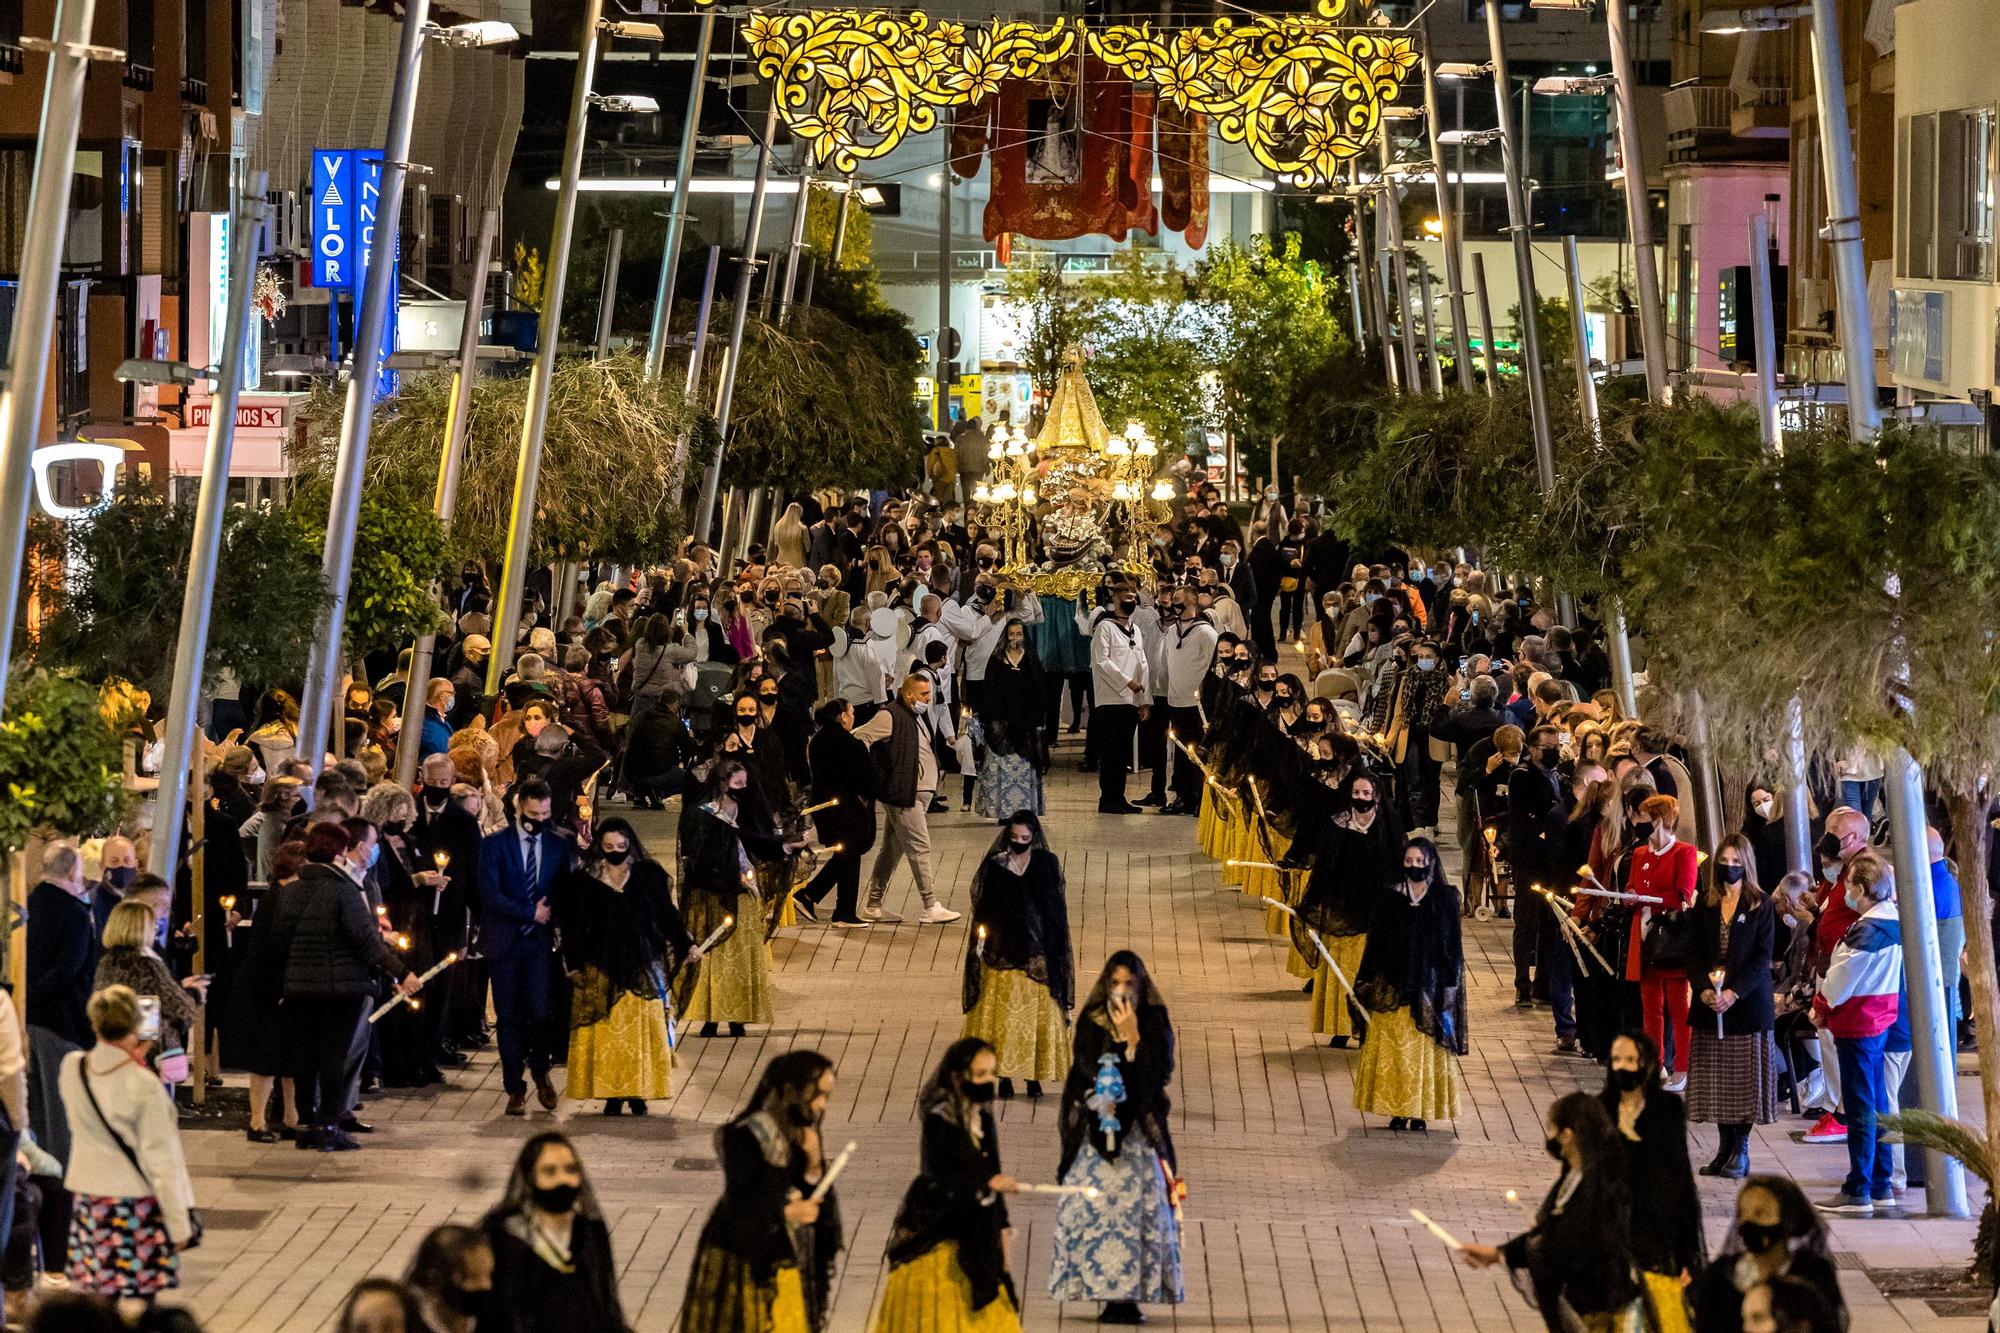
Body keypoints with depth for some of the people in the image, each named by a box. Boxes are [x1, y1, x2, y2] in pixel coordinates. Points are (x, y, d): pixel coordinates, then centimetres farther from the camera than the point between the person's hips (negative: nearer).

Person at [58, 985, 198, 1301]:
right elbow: (160, 1160, -14)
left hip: (88, 1203, 6)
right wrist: (179, 1224, -8)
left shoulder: (71, 1068, -3)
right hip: (137, 1203, -5)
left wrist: (130, 1061, 13)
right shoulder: (143, 1085, -17)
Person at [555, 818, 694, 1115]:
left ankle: (638, 1093, 6)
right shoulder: (584, 879, 1)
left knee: (641, 1030, 0)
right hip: (601, 970, -1)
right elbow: (572, 926, 4)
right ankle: (612, 1094, 2)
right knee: (606, 1032, -2)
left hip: (642, 966, 1)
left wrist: (686, 946, 0)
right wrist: (574, 965, 0)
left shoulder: (649, 875, 4)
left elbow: (668, 915, 7)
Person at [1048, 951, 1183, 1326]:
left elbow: (1160, 1073, -6)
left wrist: (1134, 1038, -12)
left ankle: (1131, 1295, -6)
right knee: (1096, 1207, -7)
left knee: (1138, 1208, -7)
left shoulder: (1155, 1022, 5)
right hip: (1098, 1132, 0)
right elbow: (1085, 1073, -1)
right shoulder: (1092, 1023, 5)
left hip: (1139, 1130, 0)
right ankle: (1111, 1297, -5)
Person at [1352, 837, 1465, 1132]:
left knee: (1425, 1049, 1)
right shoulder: (1390, 898, 4)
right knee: (1392, 1049, 1)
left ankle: (1421, 1113, 6)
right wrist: (1367, 981, 1)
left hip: (1429, 986, -2)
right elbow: (1375, 941, 6)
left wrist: (1450, 986, -6)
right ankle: (1398, 1111, 6)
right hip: (1393, 986, 2)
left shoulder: (1446, 897, 0)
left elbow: (1453, 944, 0)